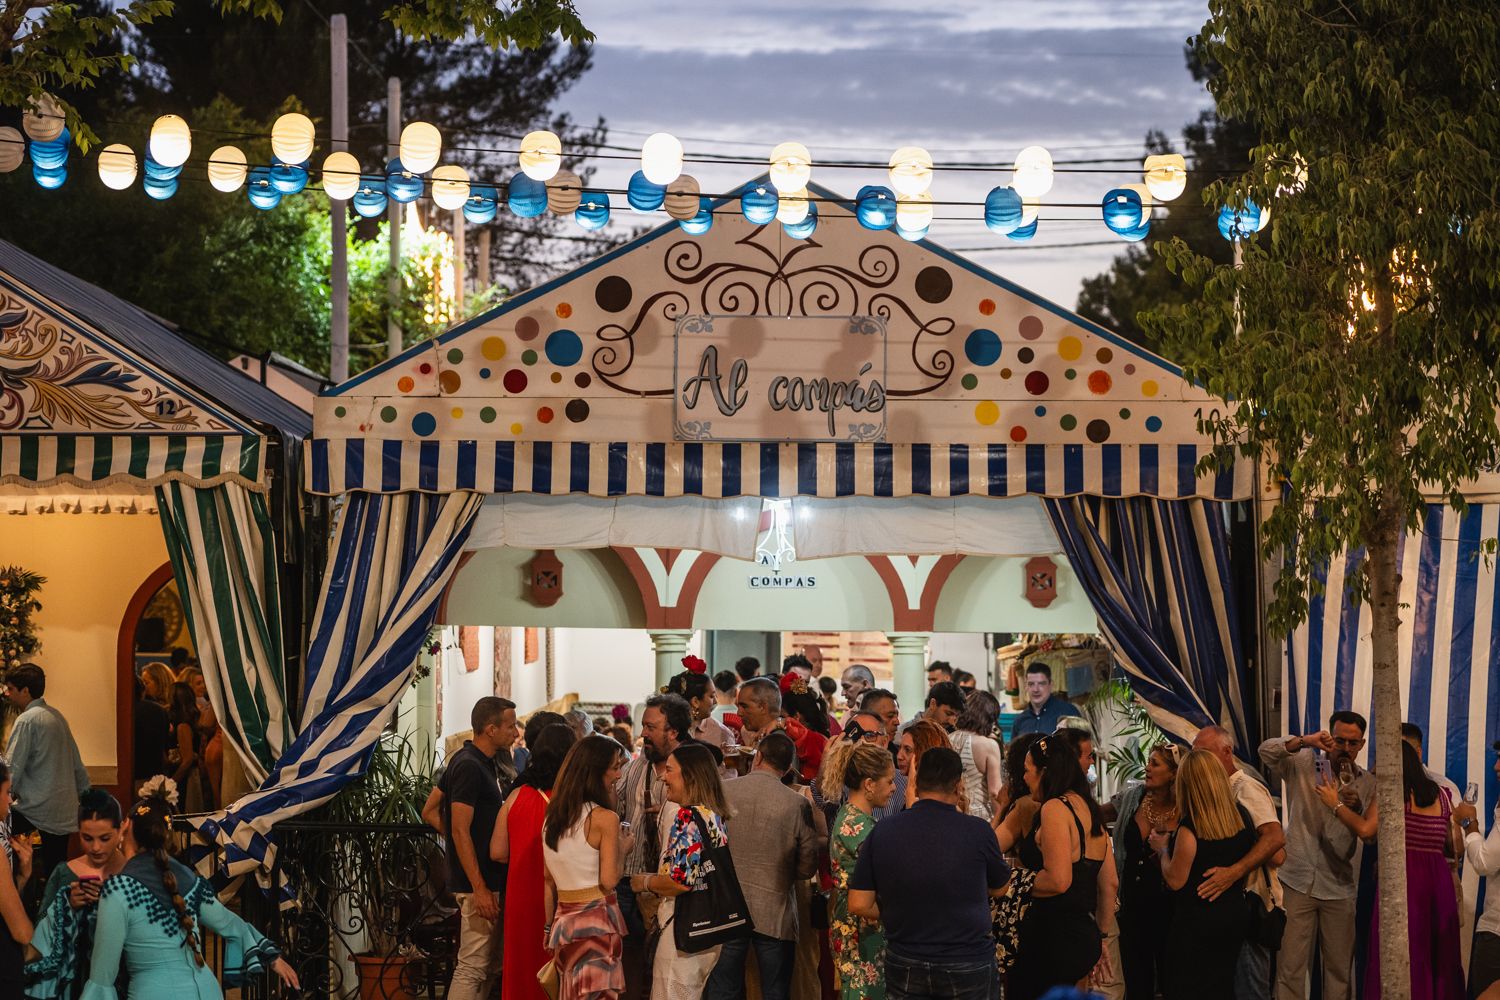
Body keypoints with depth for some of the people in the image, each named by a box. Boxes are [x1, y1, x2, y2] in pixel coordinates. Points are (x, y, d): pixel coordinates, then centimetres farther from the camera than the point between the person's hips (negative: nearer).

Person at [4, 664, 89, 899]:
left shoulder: (26, 720, -12)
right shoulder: (56, 716, 13)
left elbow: (12, 769, -16)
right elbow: (77, 764, 18)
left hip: (38, 809, -8)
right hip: (66, 810, 8)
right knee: (56, 871, 10)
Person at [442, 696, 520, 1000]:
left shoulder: (484, 764, 14)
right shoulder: (468, 766, -15)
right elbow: (460, 831, -20)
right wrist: (479, 888, -23)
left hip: (492, 880, 10)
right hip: (478, 883, -10)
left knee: (487, 964, 13)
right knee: (473, 966, -9)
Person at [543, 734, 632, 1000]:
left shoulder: (552, 815, 9)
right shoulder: (604, 818, -12)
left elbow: (548, 881, 14)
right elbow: (608, 881, -13)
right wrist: (622, 848, 1)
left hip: (563, 918, 7)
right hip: (596, 919, -7)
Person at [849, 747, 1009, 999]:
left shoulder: (881, 832, -8)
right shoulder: (976, 830, -13)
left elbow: (859, 905, -7)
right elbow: (998, 888, 6)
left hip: (904, 968, 2)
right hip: (968, 966, -2)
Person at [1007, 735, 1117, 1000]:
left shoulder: (1055, 808, -11)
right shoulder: (1088, 807, 14)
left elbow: (1058, 880, -21)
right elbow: (1109, 883, 18)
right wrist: (1100, 938, 25)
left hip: (1054, 937, -9)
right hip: (1086, 936, 9)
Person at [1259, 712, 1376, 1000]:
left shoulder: (1367, 783, 7)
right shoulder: (1303, 764, 1)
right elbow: (1267, 751, -15)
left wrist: (1357, 808, -18)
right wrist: (1303, 741, -28)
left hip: (1339, 887, 2)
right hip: (1297, 881, -2)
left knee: (1340, 968, 8)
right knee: (1290, 966, -4)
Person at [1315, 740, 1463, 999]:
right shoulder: (1440, 794, 12)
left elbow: (1366, 830, -15)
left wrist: (1336, 804, -2)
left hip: (1402, 877, -5)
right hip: (1439, 878, 6)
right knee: (1436, 958, 12)